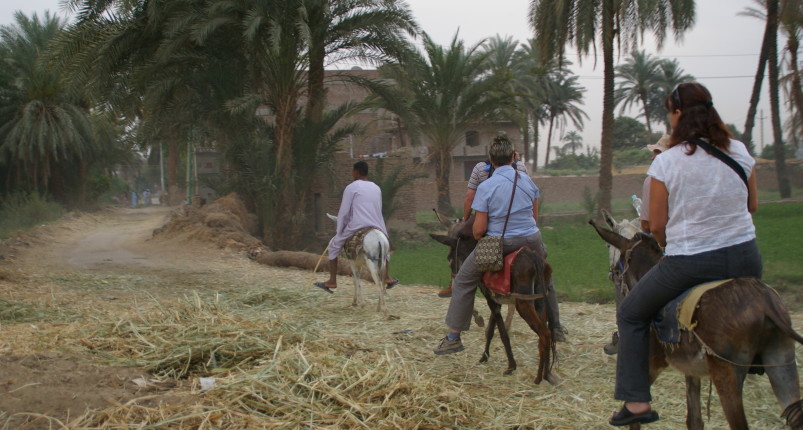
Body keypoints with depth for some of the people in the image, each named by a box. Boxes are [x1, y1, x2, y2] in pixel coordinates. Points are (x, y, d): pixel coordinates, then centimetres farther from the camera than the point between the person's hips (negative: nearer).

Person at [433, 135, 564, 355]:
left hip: (498, 244, -4)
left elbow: (479, 229, -12)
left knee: (463, 281, 9)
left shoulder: (485, 187, -12)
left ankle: (454, 337, 7)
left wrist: (478, 239, 10)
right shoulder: (527, 180, 1)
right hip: (531, 240, 4)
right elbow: (535, 215, 13)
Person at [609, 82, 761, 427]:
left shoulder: (666, 162, -11)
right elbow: (752, 205, 12)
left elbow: (657, 226, -6)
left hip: (689, 264, -4)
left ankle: (637, 402, 11)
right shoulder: (740, 152, 0)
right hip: (746, 258, 4)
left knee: (631, 315, 16)